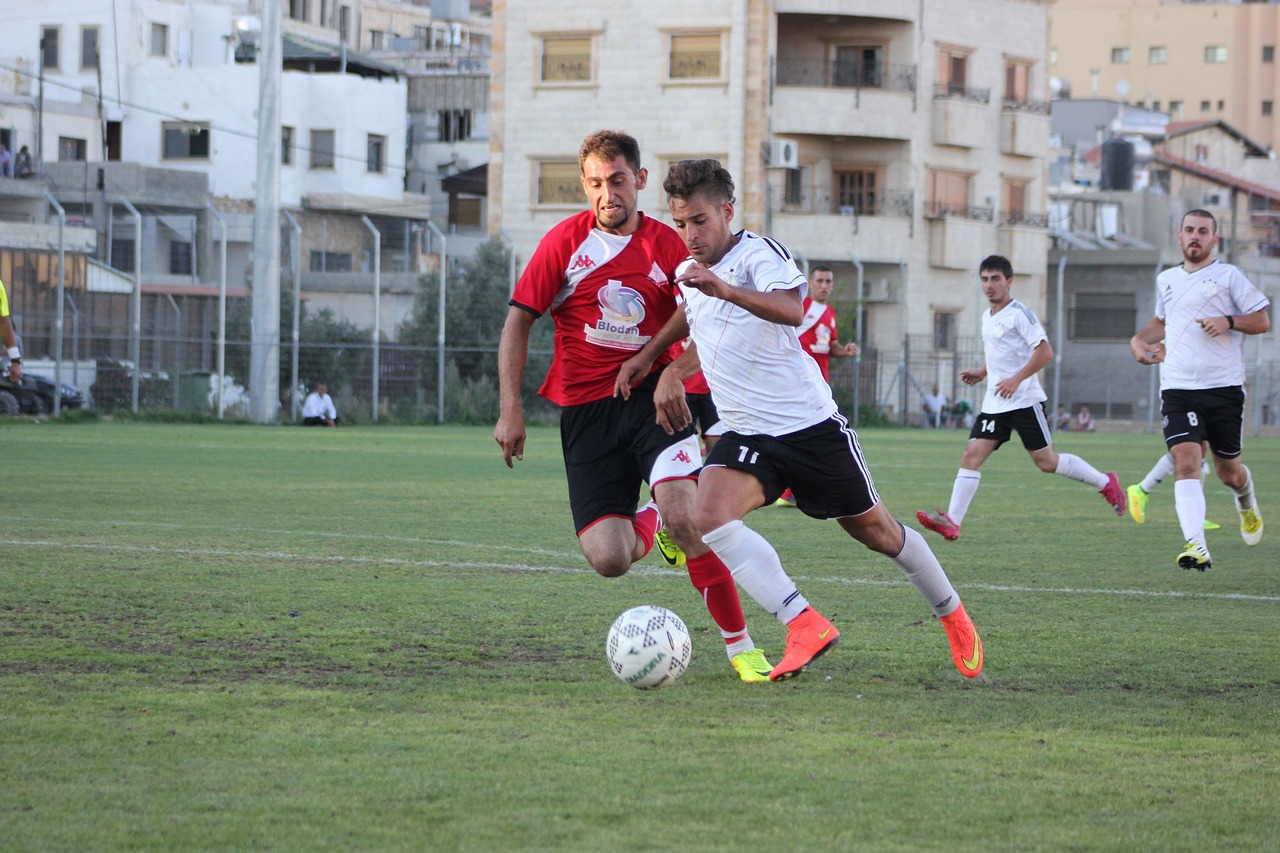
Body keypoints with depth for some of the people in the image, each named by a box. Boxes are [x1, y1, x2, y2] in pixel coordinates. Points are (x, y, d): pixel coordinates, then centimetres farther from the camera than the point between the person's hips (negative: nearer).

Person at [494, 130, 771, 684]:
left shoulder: (667, 246, 0)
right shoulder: (566, 242, 0)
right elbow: (518, 322, 3)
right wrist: (510, 409, -4)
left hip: (654, 396, -1)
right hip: (586, 408, 1)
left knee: (684, 517, -26)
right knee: (608, 560, -10)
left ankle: (741, 647, -14)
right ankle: (651, 526, 28)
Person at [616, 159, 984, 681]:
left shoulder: (758, 254, -14)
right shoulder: (687, 274, 9)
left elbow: (791, 308, -36)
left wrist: (725, 289, -50)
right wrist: (668, 370, 19)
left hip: (811, 426, -5)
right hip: (745, 435, 5)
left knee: (876, 532, 8)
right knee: (710, 516, -25)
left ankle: (954, 617, 34)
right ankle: (805, 627, -28)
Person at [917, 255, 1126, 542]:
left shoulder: (1019, 313, -10)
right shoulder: (987, 317, 16)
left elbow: (1044, 351, -16)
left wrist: (1016, 379, -23)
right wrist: (981, 373, 15)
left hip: (1025, 400, -7)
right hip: (994, 405, 7)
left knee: (1046, 461, -2)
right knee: (971, 455, -8)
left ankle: (1106, 483, 18)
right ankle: (952, 522, -16)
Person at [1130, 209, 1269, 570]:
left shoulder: (1229, 276, 1)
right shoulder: (1166, 280, 15)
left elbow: (1262, 321, 1)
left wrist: (1229, 322, -16)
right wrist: (1140, 339, 17)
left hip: (1225, 388, -2)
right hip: (1177, 388, 2)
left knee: (1228, 471, 9)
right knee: (1186, 461, -19)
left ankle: (1247, 502, 47)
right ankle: (1196, 546, -30)